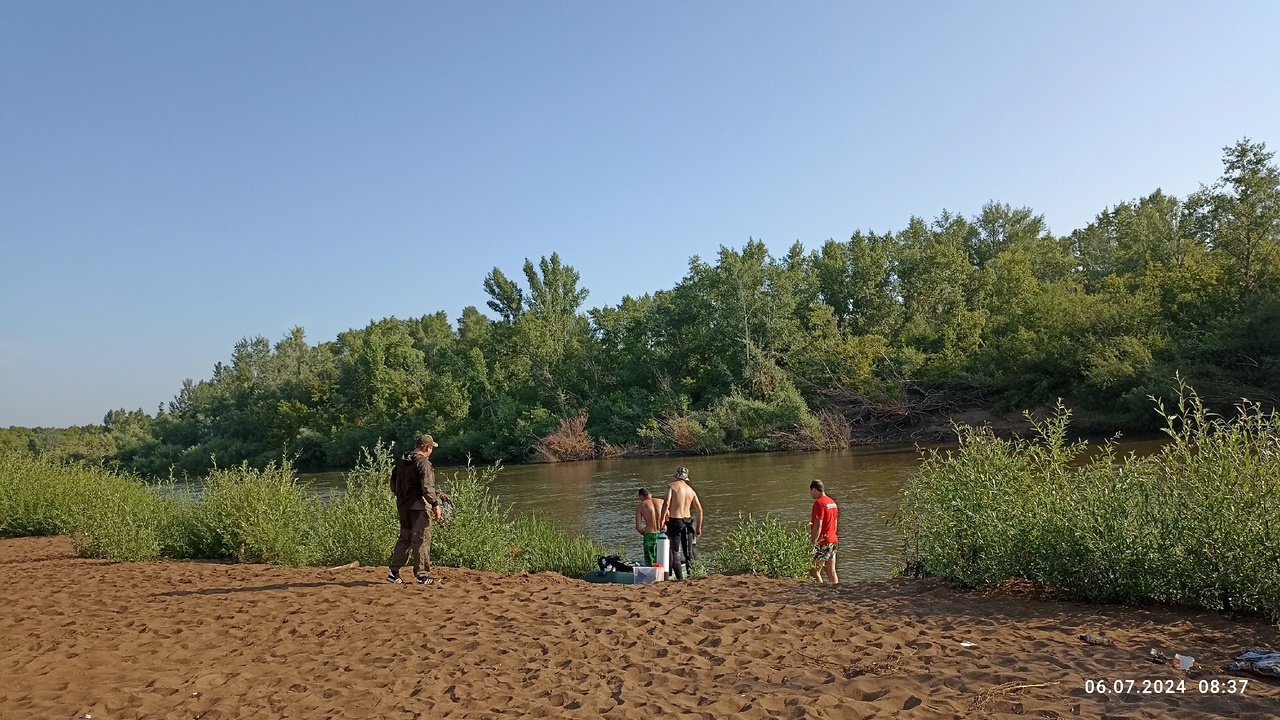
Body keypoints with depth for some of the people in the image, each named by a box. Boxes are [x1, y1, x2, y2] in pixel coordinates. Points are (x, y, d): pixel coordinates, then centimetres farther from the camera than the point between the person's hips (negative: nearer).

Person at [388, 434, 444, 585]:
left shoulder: (401, 462, 11)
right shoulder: (423, 463, -14)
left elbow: (394, 485, 18)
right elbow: (428, 488, -20)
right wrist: (435, 505, -15)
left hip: (402, 506, 8)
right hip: (418, 506, -8)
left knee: (404, 538, 17)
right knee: (421, 540, 0)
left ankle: (393, 572, 16)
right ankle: (422, 575, 5)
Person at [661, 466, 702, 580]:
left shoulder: (672, 486, -3)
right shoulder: (691, 490, 12)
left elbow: (666, 504, -18)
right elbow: (699, 510, 11)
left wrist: (662, 520, -19)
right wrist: (698, 528, 18)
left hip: (675, 521, -5)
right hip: (688, 522, 5)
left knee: (675, 552, 0)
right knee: (688, 552, 15)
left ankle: (680, 578, -5)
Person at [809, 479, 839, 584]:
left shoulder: (819, 503, -15)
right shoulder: (832, 502, 13)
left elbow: (818, 526, -21)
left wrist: (812, 544, -20)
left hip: (822, 542, -9)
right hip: (833, 540, 9)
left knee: (814, 572, -5)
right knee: (831, 572, 11)